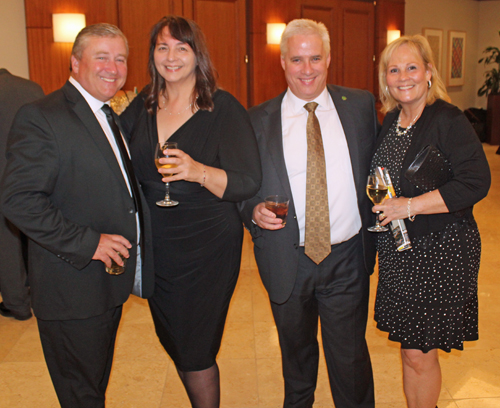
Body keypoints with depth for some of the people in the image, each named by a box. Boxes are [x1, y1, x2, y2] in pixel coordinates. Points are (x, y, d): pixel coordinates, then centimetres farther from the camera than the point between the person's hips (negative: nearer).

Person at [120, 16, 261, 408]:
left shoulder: (224, 109, -10)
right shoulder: (140, 107, 6)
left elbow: (248, 183, -16)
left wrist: (199, 172, -31)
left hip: (207, 246, -5)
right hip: (154, 245, 6)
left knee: (195, 353, 4)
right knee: (173, 343, 20)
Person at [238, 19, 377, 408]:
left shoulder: (360, 105, 2)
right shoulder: (258, 120, -1)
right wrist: (254, 211, -16)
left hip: (348, 258, 0)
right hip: (288, 262, 1)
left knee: (350, 358, 10)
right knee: (296, 353, 21)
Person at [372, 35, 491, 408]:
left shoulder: (448, 120, -12)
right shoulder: (390, 122, 9)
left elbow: (475, 182, -20)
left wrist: (410, 206, -21)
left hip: (440, 251, -6)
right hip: (398, 250, 6)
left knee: (419, 355, 3)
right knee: (411, 351, 15)